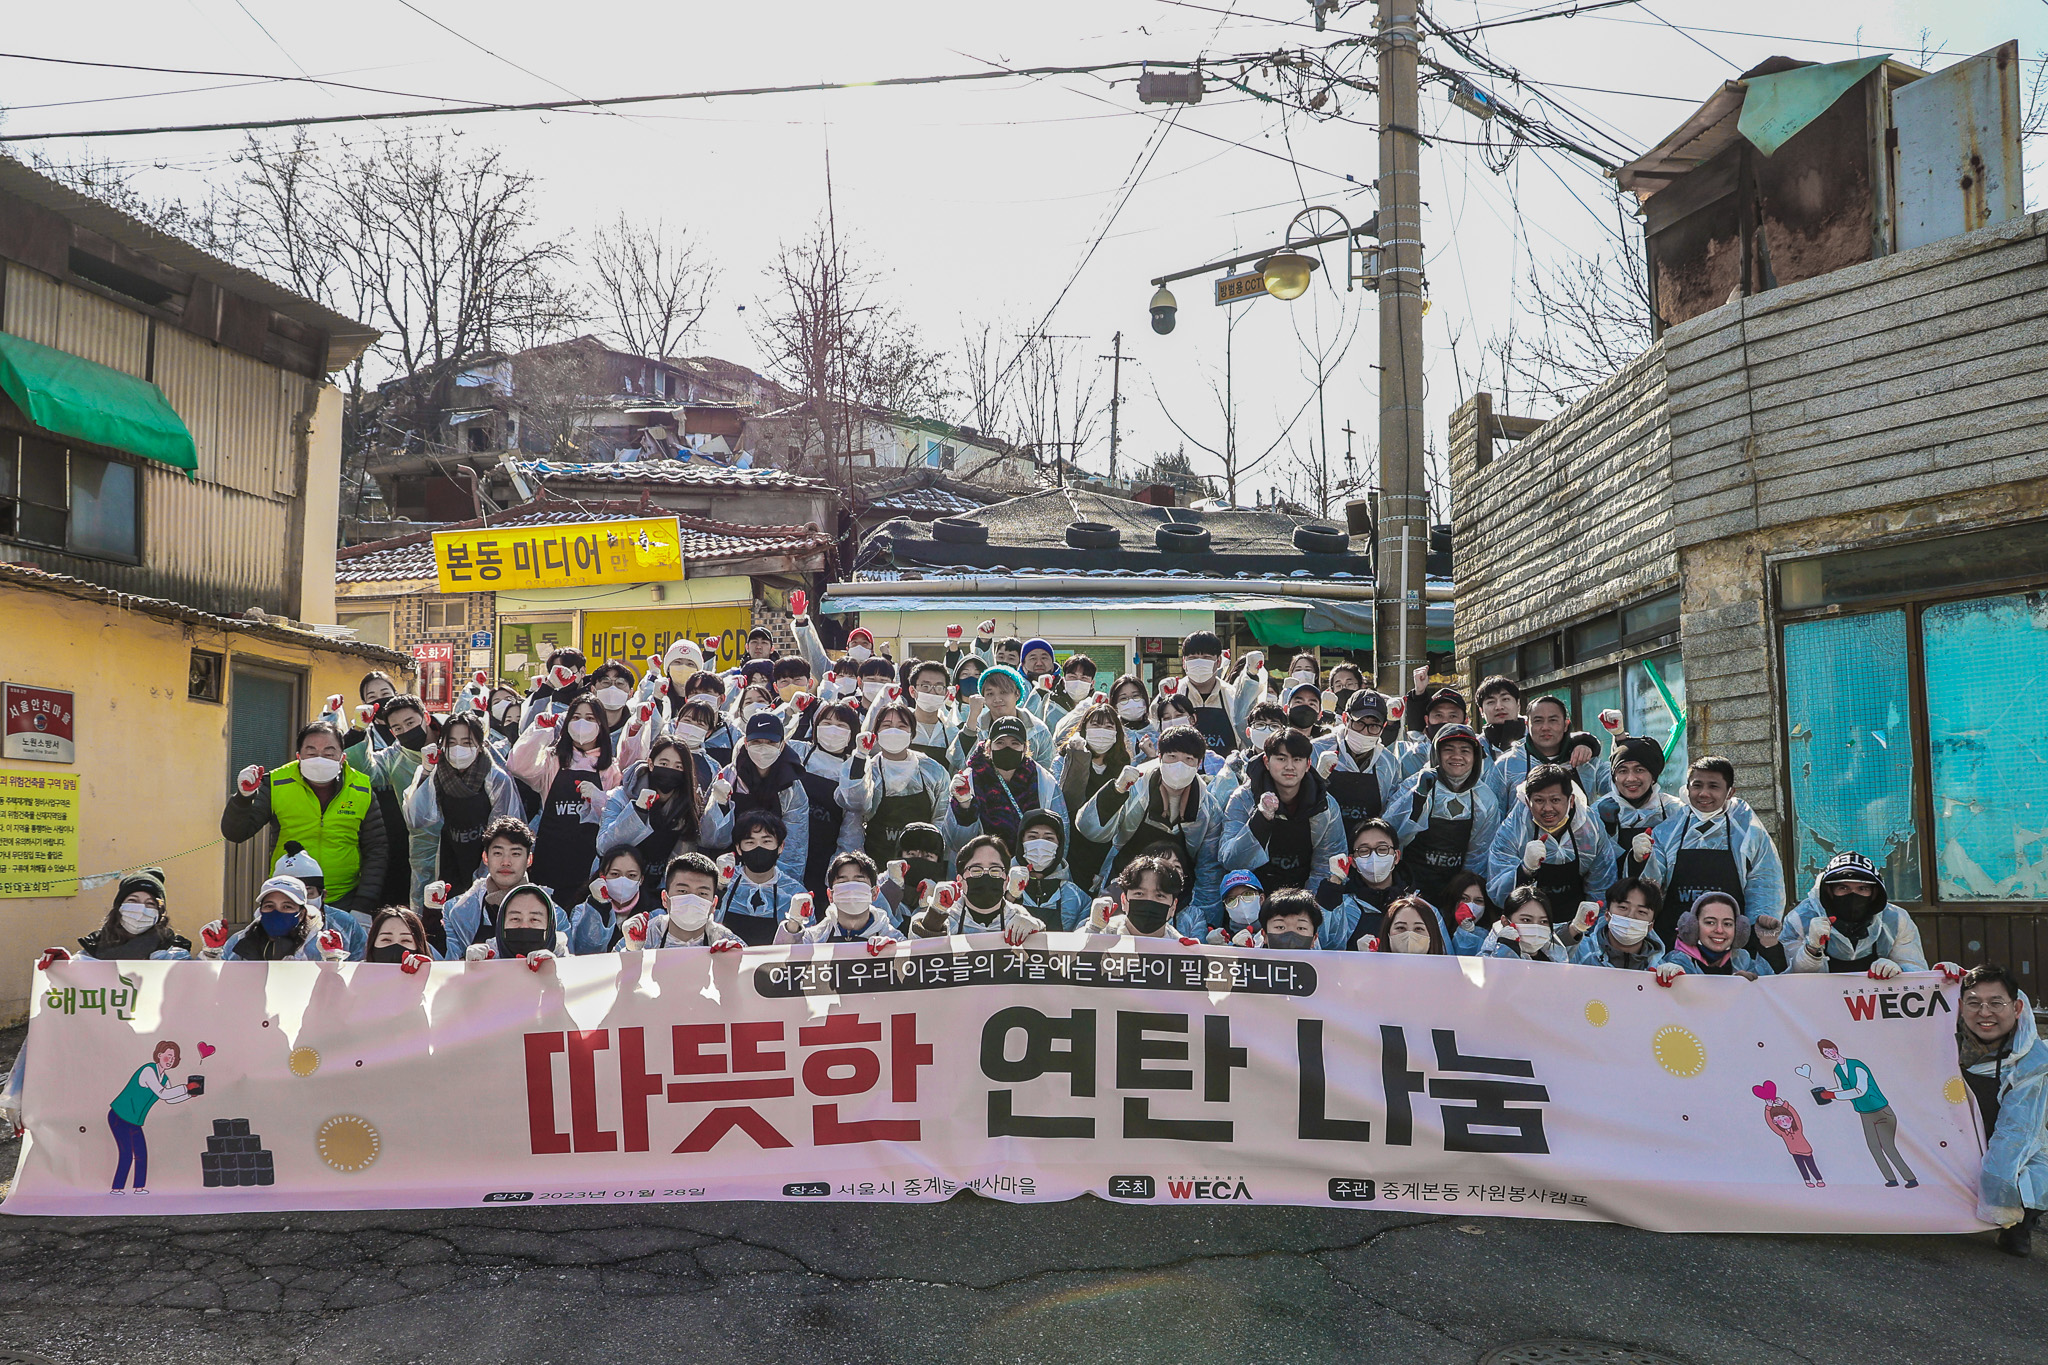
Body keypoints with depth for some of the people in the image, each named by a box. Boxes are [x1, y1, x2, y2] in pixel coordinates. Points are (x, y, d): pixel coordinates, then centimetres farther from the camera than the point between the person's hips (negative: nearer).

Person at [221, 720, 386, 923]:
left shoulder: (362, 791, 1)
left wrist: (363, 906, -3)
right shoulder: (276, 785, -1)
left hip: (343, 903, 0)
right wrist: (243, 797, -18)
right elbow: (234, 834, 1)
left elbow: (376, 851, 5)